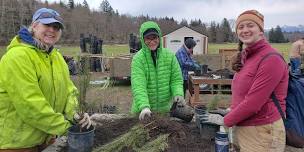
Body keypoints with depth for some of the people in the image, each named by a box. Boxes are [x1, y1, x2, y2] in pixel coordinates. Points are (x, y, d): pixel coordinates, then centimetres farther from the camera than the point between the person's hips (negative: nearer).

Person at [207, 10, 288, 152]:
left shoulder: (271, 59, -18)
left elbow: (253, 102, -23)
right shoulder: (246, 56, 9)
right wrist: (232, 111, 3)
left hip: (262, 131, -8)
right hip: (243, 128, 8)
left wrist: (225, 120, -13)